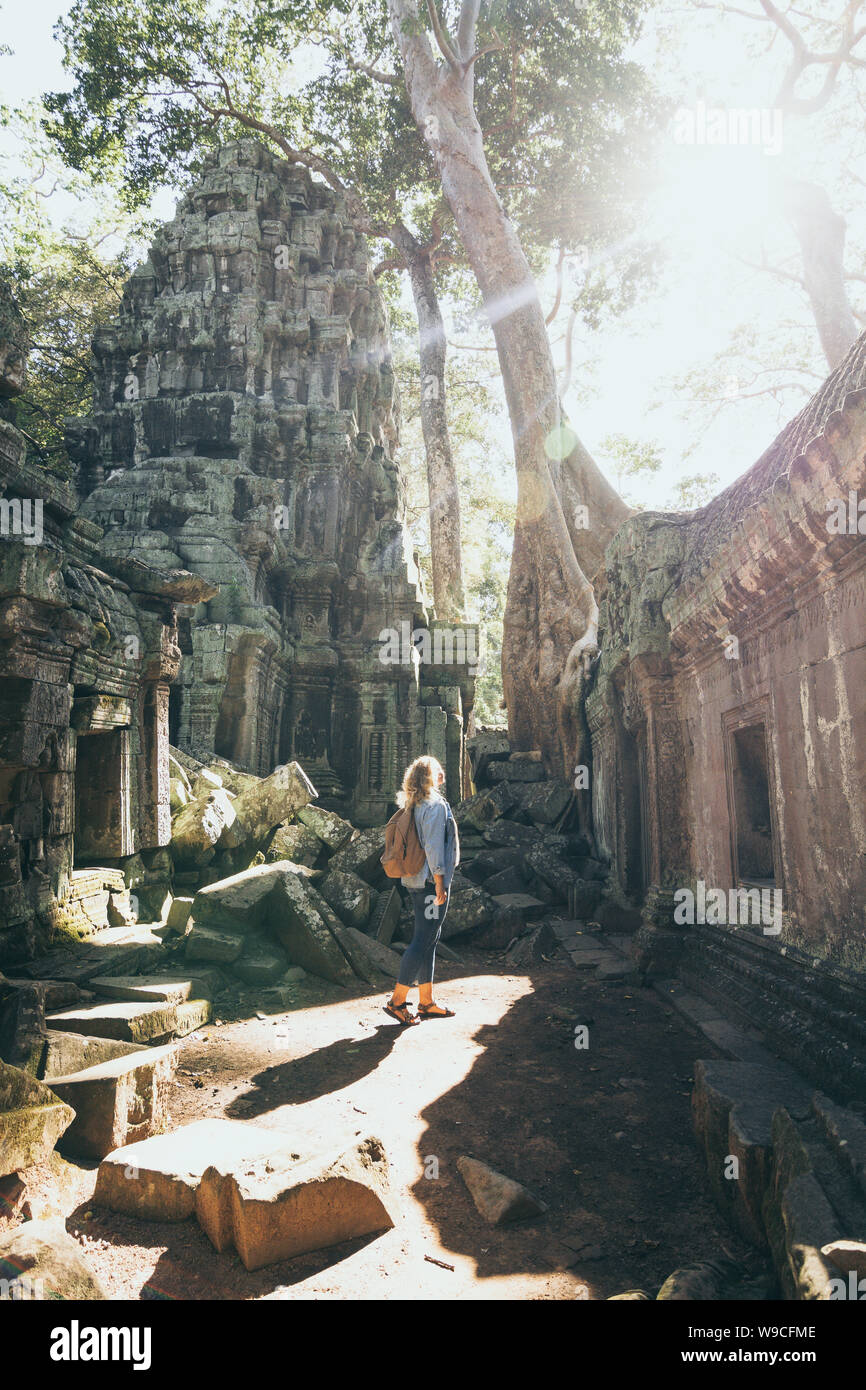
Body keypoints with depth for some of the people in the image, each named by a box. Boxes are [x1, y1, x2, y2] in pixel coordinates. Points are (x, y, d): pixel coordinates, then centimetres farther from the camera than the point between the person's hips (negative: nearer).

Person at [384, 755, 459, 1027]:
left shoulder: (413, 806, 13)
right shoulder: (436, 805, -14)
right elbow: (433, 847, -19)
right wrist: (439, 884, -17)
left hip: (416, 882, 9)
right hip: (431, 882, -9)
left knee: (428, 941, 14)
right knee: (423, 941, -4)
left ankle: (426, 1002, 20)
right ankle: (397, 1001, -1)